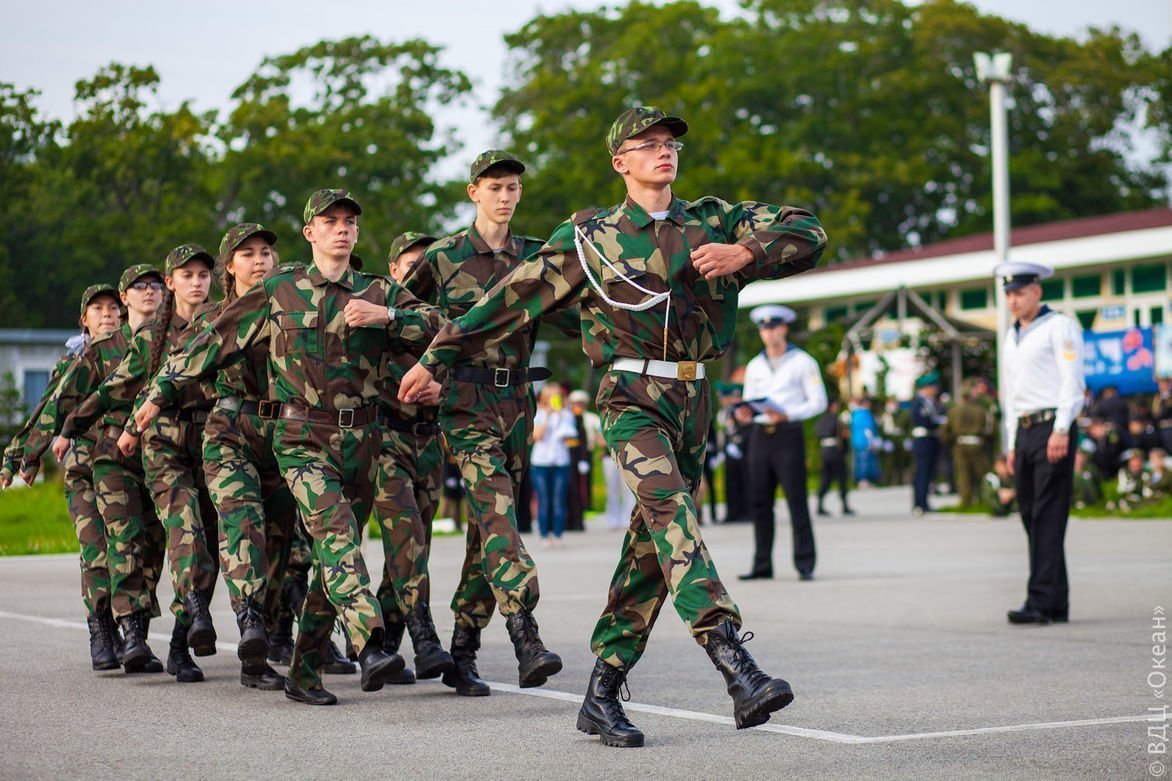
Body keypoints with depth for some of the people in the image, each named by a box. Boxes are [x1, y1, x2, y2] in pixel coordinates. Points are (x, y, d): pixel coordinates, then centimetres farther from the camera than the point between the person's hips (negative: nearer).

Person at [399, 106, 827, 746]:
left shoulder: (713, 222, 12)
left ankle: (602, 694, 11)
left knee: (653, 547, 4)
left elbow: (809, 234, 7)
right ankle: (736, 666, -40)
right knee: (672, 513, -26)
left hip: (692, 402, 5)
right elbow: (512, 299, 7)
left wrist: (745, 253, -11)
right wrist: (436, 357, 8)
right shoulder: (591, 237, 5)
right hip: (631, 397, -4)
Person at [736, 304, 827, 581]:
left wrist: (786, 415, -17)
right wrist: (744, 413, -4)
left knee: (796, 499, -8)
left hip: (788, 434, -5)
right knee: (759, 501, 2)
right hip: (760, 435, 5)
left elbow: (818, 402, -3)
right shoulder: (754, 366, 16)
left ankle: (805, 564, -7)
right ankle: (762, 565, 6)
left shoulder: (802, 362, 2)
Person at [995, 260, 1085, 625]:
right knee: (1031, 516, 5)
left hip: (1053, 426, -8)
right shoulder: (1011, 337, 21)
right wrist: (1012, 444, 19)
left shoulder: (1059, 327, -2)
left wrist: (1061, 430, -18)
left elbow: (1073, 380, -10)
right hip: (1024, 431, 8)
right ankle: (1057, 605, 8)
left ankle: (1042, 602, -17)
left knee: (1048, 517, -12)